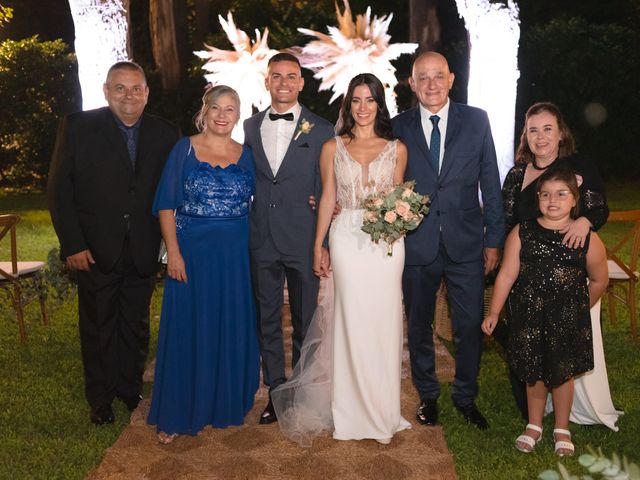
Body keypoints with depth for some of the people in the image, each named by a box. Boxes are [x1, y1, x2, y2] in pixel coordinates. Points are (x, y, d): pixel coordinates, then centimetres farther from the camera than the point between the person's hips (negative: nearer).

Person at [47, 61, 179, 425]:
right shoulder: (78, 127, -5)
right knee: (98, 326, 12)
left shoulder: (165, 135, 1)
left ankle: (131, 389, 35)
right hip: (95, 250, -1)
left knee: (136, 326, 15)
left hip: (143, 252, 2)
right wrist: (72, 244, -11)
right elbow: (59, 188, -5)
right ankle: (100, 399, 30)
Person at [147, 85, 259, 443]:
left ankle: (229, 403, 31)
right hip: (192, 252, -2)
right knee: (189, 330, 5)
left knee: (233, 329, 10)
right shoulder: (185, 149, 0)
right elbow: (166, 204, -3)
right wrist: (174, 252, -11)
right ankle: (178, 414, 20)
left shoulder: (246, 154, 7)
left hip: (236, 255, 3)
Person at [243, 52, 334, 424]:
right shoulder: (250, 128, 9)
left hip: (303, 239, -3)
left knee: (305, 321, 9)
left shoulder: (321, 130, 0)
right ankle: (276, 392, 27)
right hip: (262, 240, 3)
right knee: (268, 319, 12)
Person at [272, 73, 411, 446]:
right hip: (347, 240, 0)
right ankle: (354, 412, 19)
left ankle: (383, 413, 21)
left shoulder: (397, 149, 6)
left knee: (384, 324, 5)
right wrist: (318, 247, 4)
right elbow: (328, 199, 7)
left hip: (386, 242, 1)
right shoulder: (333, 148, 6)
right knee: (351, 324, 3)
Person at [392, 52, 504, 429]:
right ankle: (428, 395, 34)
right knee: (419, 327, 13)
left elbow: (491, 184, 3)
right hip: (416, 246, 1)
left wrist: (494, 239, 1)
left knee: (471, 326, 7)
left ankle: (466, 396, 30)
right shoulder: (398, 128, 2)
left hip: (466, 245, 0)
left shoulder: (477, 121, 1)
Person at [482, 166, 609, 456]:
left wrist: (579, 310, 11)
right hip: (528, 316, 1)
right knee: (534, 372, 14)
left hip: (567, 318, 0)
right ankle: (534, 426, 35)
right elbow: (507, 274, -8)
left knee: (563, 372, 14)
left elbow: (599, 281, 4)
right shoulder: (522, 233, -8)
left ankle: (562, 429, 36)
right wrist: (494, 312, -10)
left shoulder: (588, 240, -9)